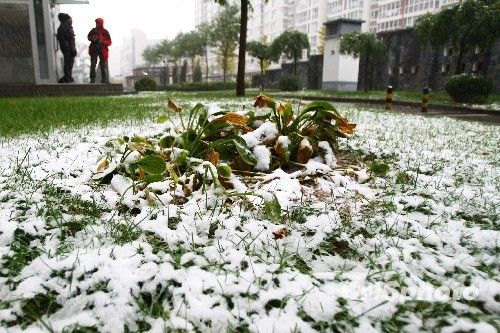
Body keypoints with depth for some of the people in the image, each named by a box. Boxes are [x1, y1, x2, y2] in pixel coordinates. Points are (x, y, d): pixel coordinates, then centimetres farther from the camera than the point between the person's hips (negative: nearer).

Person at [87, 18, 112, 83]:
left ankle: (105, 80, 5)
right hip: (94, 50, 2)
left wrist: (103, 42, -21)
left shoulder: (105, 32, -1)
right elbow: (89, 37, 20)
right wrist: (92, 38, -3)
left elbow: (109, 42, -3)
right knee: (92, 65, 0)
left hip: (102, 50, -2)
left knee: (104, 66, -1)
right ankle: (92, 79, 6)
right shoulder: (93, 30, 6)